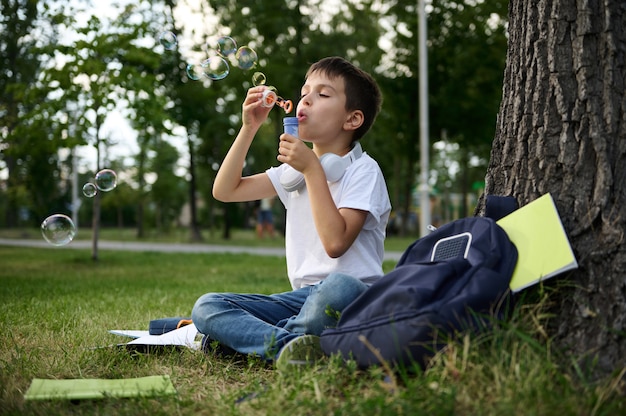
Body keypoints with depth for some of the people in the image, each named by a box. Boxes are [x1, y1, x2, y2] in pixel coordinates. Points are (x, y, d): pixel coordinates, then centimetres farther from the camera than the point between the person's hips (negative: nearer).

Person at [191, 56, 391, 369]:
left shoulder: (363, 170, -3)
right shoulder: (295, 167, 18)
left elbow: (335, 242, -17)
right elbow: (224, 190, 15)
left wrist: (313, 169, -13)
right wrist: (249, 128, 6)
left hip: (355, 296, -6)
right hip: (303, 295, 6)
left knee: (339, 286, -43)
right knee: (205, 308, -13)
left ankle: (243, 335, -21)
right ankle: (289, 344, -33)